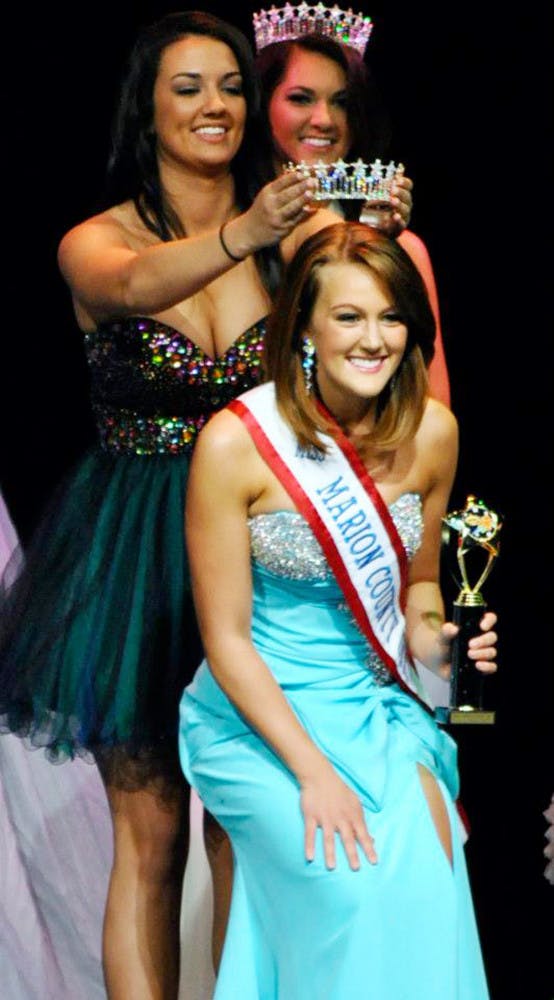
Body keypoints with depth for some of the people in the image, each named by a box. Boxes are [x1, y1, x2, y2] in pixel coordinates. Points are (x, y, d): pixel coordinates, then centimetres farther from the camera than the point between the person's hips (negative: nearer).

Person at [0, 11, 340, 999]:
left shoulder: (292, 230, 1)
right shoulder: (96, 242, -3)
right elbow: (135, 282, -28)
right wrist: (240, 235, -48)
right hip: (136, 555, -1)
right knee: (150, 832, 1)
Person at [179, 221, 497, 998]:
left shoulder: (431, 431, -2)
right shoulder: (235, 444, -16)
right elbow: (227, 640, -12)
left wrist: (435, 641, -7)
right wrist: (314, 771, -19)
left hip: (379, 703, 4)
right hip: (260, 715, -4)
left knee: (425, 863, -23)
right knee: (360, 885, -25)